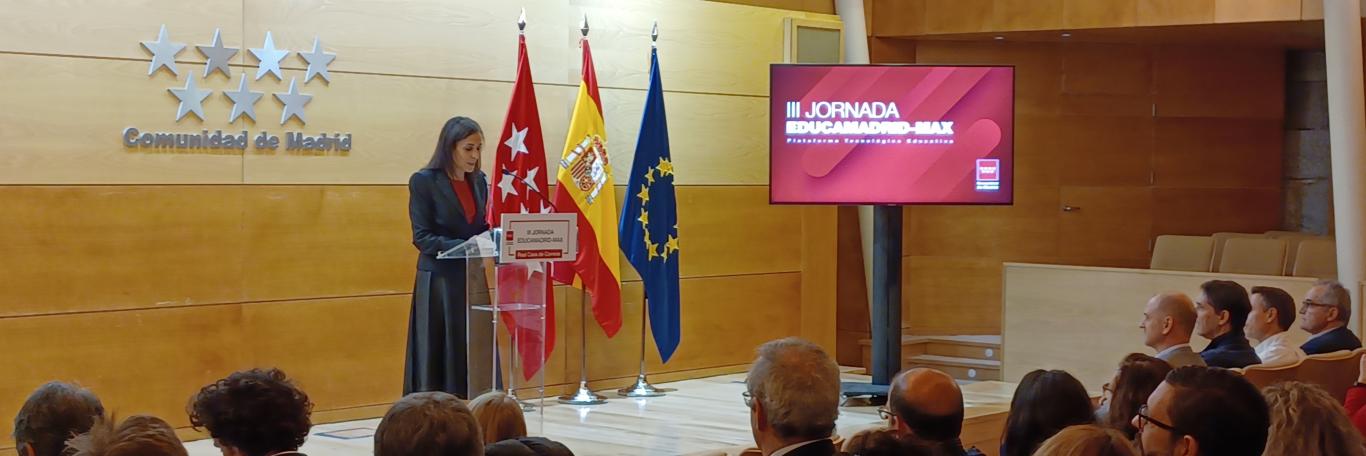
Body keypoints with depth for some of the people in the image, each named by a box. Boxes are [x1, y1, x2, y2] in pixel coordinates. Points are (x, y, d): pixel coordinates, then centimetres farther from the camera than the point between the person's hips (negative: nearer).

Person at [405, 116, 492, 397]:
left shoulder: (479, 181, 11)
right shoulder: (424, 181, -7)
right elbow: (421, 237, -12)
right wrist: (463, 247, -23)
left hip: (472, 278, 5)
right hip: (439, 280, -5)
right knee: (439, 360, -2)